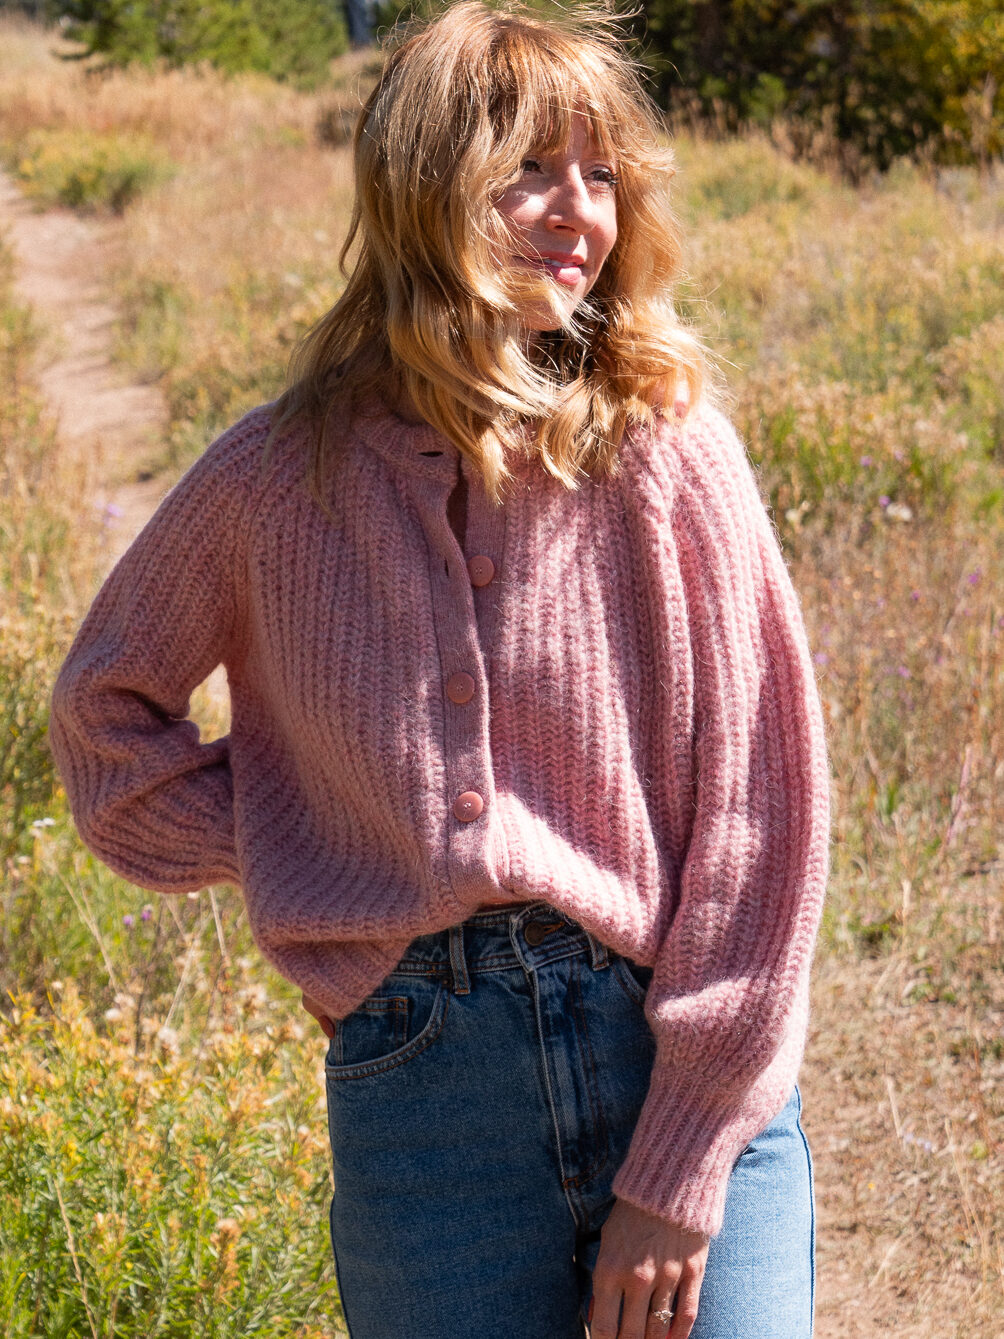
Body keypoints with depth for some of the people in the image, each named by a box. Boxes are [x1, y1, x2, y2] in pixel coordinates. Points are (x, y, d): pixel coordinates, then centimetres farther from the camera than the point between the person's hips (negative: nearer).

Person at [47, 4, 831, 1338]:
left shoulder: (666, 449, -5)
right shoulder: (279, 478, 1)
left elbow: (758, 805, -6)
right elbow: (106, 705, 18)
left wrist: (678, 1178, -8)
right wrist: (281, 860, 4)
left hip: (686, 1073, -1)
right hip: (420, 1074, 1)